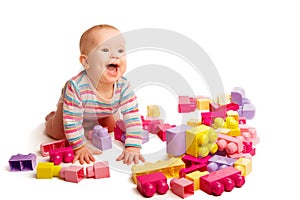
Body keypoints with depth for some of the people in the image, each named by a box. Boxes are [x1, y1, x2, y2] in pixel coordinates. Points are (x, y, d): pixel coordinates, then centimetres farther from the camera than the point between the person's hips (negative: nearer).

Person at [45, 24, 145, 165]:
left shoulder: (124, 87, -38)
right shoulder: (76, 87, -48)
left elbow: (133, 119, -33)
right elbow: (72, 122, -38)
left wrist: (132, 148, -41)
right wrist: (80, 148, -34)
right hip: (70, 104, -3)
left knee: (110, 128, 15)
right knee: (58, 133, -3)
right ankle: (52, 117, 32)